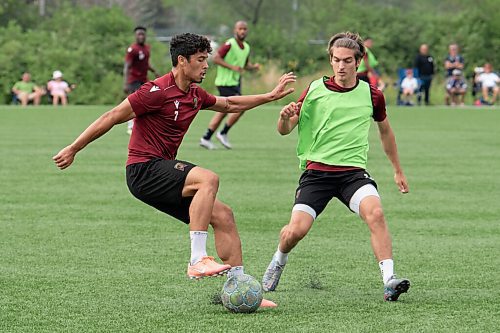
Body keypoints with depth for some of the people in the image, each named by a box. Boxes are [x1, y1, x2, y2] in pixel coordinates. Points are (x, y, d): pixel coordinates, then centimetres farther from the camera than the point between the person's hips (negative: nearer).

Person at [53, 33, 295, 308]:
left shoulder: (195, 95, 12)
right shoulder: (158, 91, -15)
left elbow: (229, 104, 32)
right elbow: (112, 117, -13)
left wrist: (271, 96, 30)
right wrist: (73, 149, -12)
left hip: (163, 170, 9)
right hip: (144, 170, -9)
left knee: (223, 216, 1)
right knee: (208, 179, -30)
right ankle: (197, 260, -31)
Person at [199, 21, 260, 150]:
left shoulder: (246, 48, 11)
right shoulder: (229, 44, -14)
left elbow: (246, 65, 24)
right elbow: (216, 58, -18)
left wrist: (254, 67, 2)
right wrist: (232, 67, -24)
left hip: (235, 83, 9)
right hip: (225, 83, -9)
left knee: (223, 112, 11)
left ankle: (206, 138, 15)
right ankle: (223, 134, -1)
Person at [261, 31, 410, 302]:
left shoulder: (372, 95, 6)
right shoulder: (315, 90, 2)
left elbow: (385, 131, 24)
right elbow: (284, 130, 4)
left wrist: (398, 170, 31)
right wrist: (285, 117, -20)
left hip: (353, 171, 1)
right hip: (317, 170, 0)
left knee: (375, 212, -29)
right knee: (296, 230, -15)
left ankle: (389, 280, -28)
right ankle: (279, 260, 21)